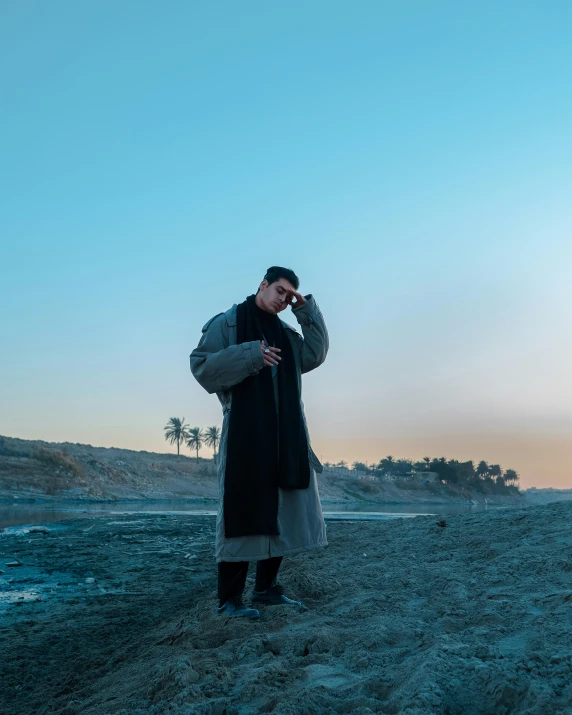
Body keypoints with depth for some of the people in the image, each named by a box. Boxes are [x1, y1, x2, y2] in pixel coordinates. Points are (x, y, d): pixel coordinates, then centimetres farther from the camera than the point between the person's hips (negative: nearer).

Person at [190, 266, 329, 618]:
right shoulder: (227, 323, 0)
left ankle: (267, 587, 20)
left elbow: (315, 355, 7)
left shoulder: (286, 333, 19)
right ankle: (230, 599, 3)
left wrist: (307, 309, 2)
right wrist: (250, 355, -20)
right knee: (243, 511, -6)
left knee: (284, 511, 8)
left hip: (285, 435, 7)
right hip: (245, 433, -7)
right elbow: (201, 366, -10)